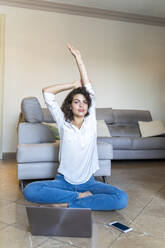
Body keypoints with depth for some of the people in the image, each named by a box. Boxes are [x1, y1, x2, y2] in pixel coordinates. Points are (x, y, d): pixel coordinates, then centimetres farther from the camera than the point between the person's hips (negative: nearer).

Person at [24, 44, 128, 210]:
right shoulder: (63, 122, 3)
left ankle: (64, 204, -21)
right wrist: (74, 84, 6)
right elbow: (47, 92, 2)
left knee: (122, 199, -25)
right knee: (30, 191, -27)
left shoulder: (91, 121, 5)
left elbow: (88, 87, 4)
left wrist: (78, 58, 5)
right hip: (63, 181, -1)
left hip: (88, 182, 1)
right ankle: (82, 197, -18)